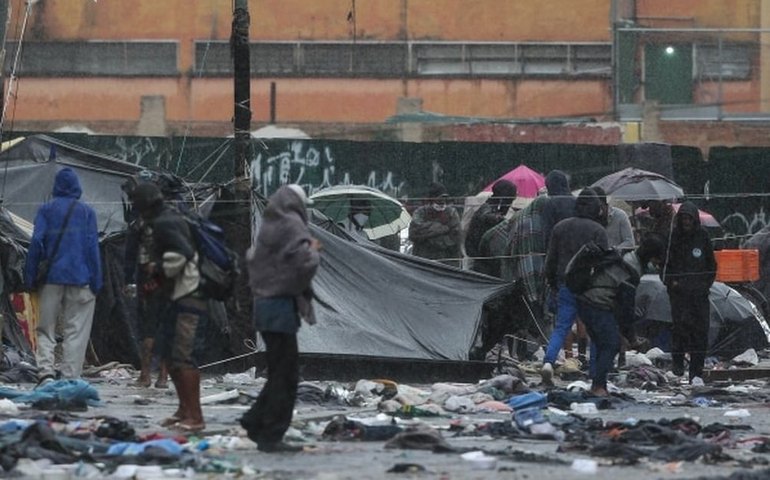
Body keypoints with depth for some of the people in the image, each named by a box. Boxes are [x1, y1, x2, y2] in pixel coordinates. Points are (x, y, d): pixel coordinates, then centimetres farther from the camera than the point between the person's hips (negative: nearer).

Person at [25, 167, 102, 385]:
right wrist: (95, 281, 3)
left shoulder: (46, 210, 4)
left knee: (45, 329, 6)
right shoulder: (87, 212, 4)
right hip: (80, 279, -1)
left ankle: (45, 371, -14)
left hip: (51, 278, 1)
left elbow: (36, 242, -1)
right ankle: (69, 379, -5)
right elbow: (92, 246, 1)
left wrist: (30, 277, 2)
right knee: (76, 332, 1)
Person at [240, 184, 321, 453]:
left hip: (264, 303, 9)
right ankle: (271, 436, -2)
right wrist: (313, 250, 0)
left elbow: (253, 258, 26)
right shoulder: (291, 225, -12)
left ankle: (255, 422, 18)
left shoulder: (268, 227, 12)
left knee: (280, 372, 18)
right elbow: (304, 263, -22)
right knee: (285, 375, -3)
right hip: (282, 305, -9)